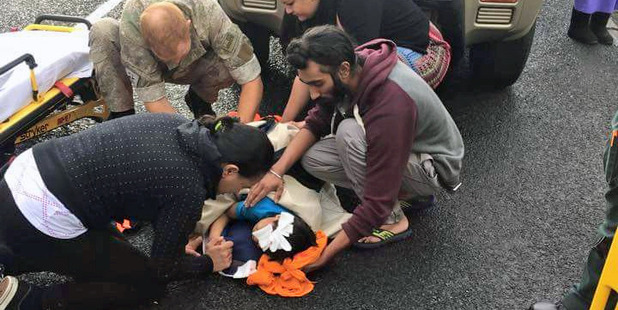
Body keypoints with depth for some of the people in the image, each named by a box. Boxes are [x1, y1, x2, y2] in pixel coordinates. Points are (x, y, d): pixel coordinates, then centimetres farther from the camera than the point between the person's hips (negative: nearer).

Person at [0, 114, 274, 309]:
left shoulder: (180, 125, 1)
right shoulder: (189, 190, -18)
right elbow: (163, 269, -4)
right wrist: (210, 263, 13)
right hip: (40, 223, -8)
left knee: (109, 248, 29)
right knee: (149, 284, 9)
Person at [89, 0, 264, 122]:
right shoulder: (130, 26, -39)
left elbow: (252, 81, -33)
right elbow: (154, 100, -33)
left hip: (193, 68, 1)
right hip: (143, 67, 0)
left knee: (230, 61, -34)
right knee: (102, 31, -31)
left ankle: (199, 99, 0)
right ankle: (122, 115, -13)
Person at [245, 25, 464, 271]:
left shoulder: (391, 106, -38)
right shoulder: (351, 70, -15)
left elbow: (377, 203, -34)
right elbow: (316, 122, -1)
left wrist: (326, 254, -29)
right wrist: (277, 170, -14)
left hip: (434, 168, -8)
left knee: (349, 132, -30)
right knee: (313, 159, -7)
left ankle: (392, 220, -12)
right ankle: (406, 193, 4)